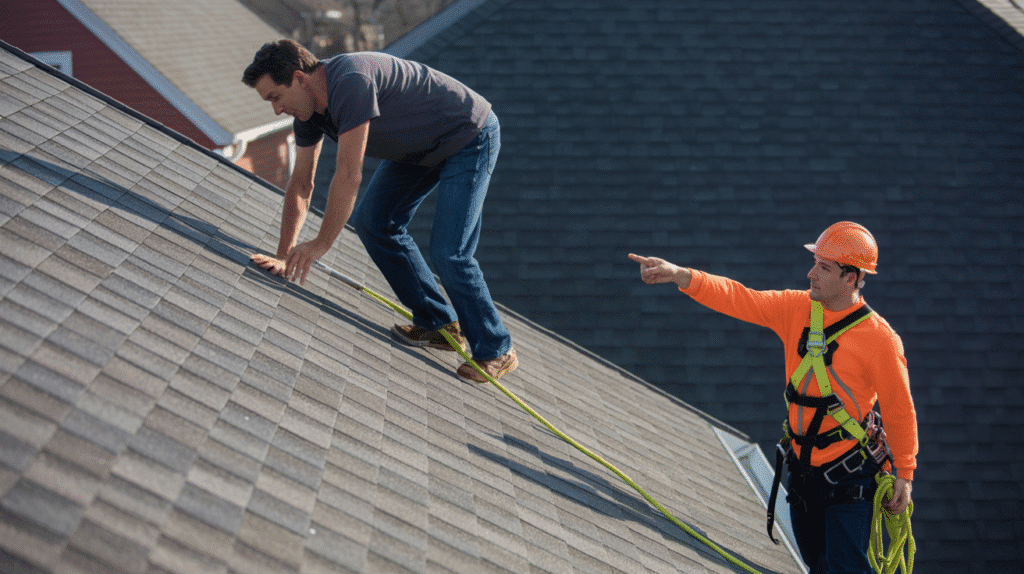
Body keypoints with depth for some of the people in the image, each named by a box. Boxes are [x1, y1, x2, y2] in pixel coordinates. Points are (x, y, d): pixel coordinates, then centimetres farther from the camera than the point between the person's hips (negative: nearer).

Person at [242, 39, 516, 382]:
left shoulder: (349, 81, -33)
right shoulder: (308, 108, -3)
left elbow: (349, 175, -33)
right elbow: (301, 184, 2)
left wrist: (320, 245, -28)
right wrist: (284, 255, -3)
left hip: (470, 138, -10)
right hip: (422, 148, 10)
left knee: (448, 252, -14)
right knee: (372, 221, 5)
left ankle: (496, 352, 2)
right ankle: (438, 324, 14)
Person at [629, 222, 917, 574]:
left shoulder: (878, 338, -17)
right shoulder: (797, 309, -2)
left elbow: (900, 409, -9)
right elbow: (739, 299, -7)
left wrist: (904, 473, -5)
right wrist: (681, 276, -20)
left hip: (850, 477, -6)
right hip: (804, 467, 6)